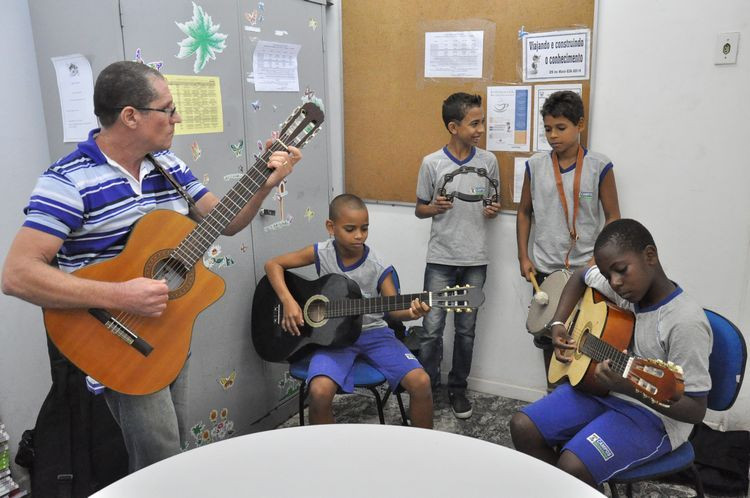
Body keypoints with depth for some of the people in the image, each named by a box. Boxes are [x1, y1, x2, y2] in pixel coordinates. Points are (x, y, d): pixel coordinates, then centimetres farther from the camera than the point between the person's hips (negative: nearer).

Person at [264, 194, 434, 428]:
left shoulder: (379, 267, -8)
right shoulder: (321, 253, -7)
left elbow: (394, 309, -6)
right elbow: (273, 264, -3)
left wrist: (411, 312, -30)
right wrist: (288, 302, -16)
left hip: (373, 332, 1)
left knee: (421, 382, -19)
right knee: (320, 391, -30)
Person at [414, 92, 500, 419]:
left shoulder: (489, 161, 1)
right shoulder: (431, 163, -5)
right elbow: (419, 210, 5)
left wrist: (493, 211, -8)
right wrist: (434, 207, -17)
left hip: (475, 260, 2)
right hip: (440, 259, -2)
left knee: (466, 329, 11)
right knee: (432, 329, -1)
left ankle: (458, 388, 28)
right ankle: (426, 387, 19)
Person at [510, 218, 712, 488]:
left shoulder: (685, 322, -24)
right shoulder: (622, 286, -5)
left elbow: (696, 410, -21)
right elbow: (580, 275, 18)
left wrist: (631, 388, -37)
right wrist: (558, 324, 5)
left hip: (652, 413, -7)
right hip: (599, 388, 7)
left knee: (572, 466, -27)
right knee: (522, 427, -5)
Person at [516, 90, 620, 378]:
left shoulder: (599, 166, -5)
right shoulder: (535, 165, 2)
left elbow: (613, 217, -1)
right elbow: (524, 212, 10)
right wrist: (523, 257, 4)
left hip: (586, 269, -3)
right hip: (544, 268, 3)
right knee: (548, 337, 13)